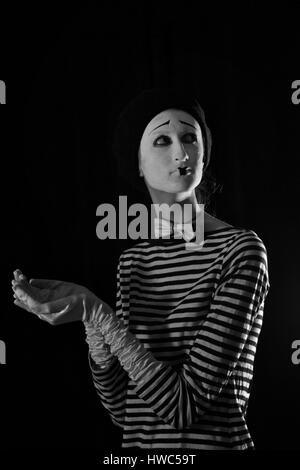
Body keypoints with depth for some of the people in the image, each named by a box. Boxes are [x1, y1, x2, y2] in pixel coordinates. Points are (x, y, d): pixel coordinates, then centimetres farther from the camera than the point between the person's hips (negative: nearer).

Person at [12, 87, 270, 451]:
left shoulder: (241, 248, -16)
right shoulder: (132, 260, 0)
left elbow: (185, 406, -20)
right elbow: (122, 409, -1)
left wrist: (96, 312, -24)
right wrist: (93, 323, -15)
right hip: (138, 442, 5)